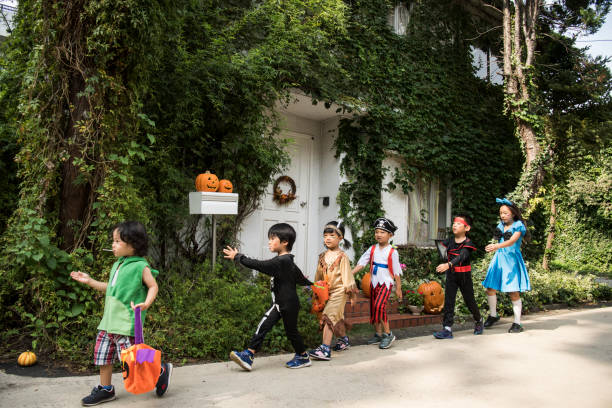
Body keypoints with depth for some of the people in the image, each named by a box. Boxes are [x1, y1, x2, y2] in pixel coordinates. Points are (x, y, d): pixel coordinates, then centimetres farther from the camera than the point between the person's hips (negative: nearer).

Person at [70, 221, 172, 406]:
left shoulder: (140, 266, -10)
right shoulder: (117, 265, 15)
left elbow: (153, 286, -8)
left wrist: (146, 303, -24)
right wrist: (89, 281, 22)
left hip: (127, 322, -8)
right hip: (109, 320, 8)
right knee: (103, 356, 13)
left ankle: (161, 370, 15)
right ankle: (105, 389, 29)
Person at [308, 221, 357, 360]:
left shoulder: (342, 256, -10)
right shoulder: (323, 256, 7)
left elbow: (347, 275, -10)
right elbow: (319, 274, 15)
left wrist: (350, 293, -8)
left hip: (338, 291, -7)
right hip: (326, 291, 7)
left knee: (328, 316, -16)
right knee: (337, 318, 19)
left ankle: (325, 349, -17)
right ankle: (344, 340, 41)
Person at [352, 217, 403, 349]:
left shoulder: (392, 252, -8)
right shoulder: (372, 249, 4)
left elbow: (396, 272, -3)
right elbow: (361, 263, 0)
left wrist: (398, 288, -1)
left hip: (386, 283, -6)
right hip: (374, 282, 6)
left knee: (379, 306, -21)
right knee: (373, 308, 10)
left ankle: (388, 334, -6)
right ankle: (378, 335, 25)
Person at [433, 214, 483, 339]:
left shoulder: (467, 243, -15)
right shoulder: (449, 241, 1)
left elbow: (461, 257, -32)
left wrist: (448, 264, -47)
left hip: (464, 275, -3)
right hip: (451, 275, 4)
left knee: (469, 300, 11)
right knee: (448, 301, -3)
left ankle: (478, 321, 38)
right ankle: (447, 329, -3)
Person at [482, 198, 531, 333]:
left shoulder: (518, 226, -7)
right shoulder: (500, 225, 11)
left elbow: (511, 241, -22)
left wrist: (496, 246, -37)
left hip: (512, 260, -6)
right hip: (499, 259, 6)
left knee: (514, 292, -4)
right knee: (490, 289, 3)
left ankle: (517, 323, 7)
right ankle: (493, 315, 23)